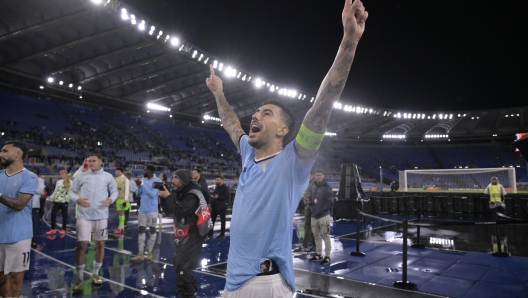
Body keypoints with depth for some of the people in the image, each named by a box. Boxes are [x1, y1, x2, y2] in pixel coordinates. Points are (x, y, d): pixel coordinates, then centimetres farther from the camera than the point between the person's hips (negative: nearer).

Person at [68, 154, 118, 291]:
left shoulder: (108, 176, 4)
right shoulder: (81, 175, 2)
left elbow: (114, 191, 11)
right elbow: (71, 191, 6)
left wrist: (111, 199, -9)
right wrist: (78, 200, -14)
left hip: (101, 216, 2)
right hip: (84, 216, -1)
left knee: (100, 244, 10)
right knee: (81, 244, -4)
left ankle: (95, 274, 28)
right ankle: (80, 278, 12)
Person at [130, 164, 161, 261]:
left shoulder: (157, 181, -12)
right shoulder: (144, 179, 8)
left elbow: (152, 194, -21)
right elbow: (139, 194, 12)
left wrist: (142, 184, -20)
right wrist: (138, 185, -7)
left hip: (152, 210, -6)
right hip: (142, 209, 6)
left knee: (152, 230, 6)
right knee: (141, 230, 6)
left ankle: (149, 253, 16)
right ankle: (140, 254, 11)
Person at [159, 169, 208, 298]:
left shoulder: (193, 195, -21)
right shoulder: (181, 192, 8)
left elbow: (179, 212, -29)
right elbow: (169, 210, 8)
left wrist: (168, 197, -22)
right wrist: (163, 197, -8)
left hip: (194, 234, -10)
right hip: (185, 233, 10)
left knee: (181, 264, -7)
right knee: (177, 261, 18)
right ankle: (191, 286, 35)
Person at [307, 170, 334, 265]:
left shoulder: (326, 187, -6)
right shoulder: (313, 187, 13)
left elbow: (330, 202, -12)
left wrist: (322, 210, -17)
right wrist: (309, 202, -3)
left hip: (324, 216, -6)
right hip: (314, 216, 6)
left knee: (325, 236, -2)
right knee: (316, 236, 12)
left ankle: (327, 256, 6)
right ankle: (318, 254, 22)